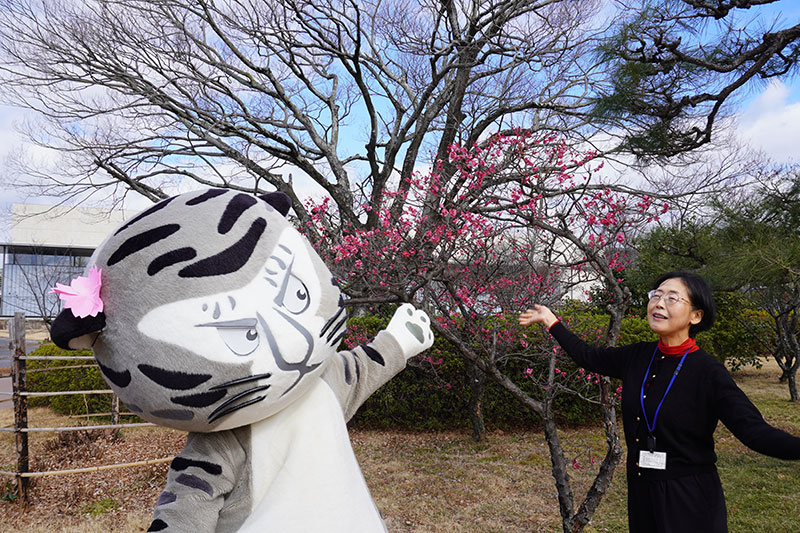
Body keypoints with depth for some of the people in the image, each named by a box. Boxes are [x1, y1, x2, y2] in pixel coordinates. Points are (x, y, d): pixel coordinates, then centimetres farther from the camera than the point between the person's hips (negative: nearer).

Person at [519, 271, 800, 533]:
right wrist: (551, 321, 16)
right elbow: (587, 356, 12)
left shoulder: (708, 372, -16)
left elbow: (755, 431, -20)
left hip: (691, 501, -5)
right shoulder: (637, 357, -1)